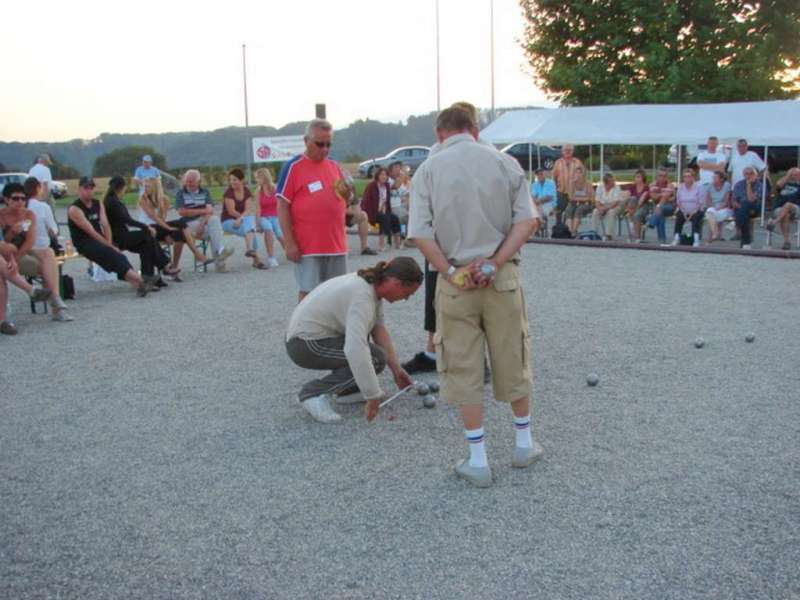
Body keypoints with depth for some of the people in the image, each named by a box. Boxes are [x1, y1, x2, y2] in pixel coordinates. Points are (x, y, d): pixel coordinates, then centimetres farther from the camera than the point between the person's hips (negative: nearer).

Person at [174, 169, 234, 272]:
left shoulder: (205, 192, 15)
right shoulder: (181, 193, 11)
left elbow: (210, 210, 0)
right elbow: (182, 212, -4)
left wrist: (202, 224, -17)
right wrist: (202, 211, -4)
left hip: (205, 222, 1)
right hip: (189, 224, -1)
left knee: (214, 219, -31)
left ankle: (220, 251, -37)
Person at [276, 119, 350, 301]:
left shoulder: (334, 166, 12)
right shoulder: (293, 167, -5)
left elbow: (346, 199, 23)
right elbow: (282, 207, -7)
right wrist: (290, 243, -13)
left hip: (336, 244, 6)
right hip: (308, 246, -6)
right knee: (308, 292, -1)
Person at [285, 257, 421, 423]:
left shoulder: (373, 284, 2)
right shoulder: (362, 296, -27)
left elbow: (379, 328, 8)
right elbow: (355, 350, -37)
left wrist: (396, 369, 6)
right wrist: (373, 396, -33)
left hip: (306, 332, 10)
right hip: (305, 346, -10)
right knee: (376, 358, -14)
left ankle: (347, 389, 17)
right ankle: (313, 393, -11)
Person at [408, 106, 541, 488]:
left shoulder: (429, 169, -1)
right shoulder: (505, 163, 3)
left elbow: (420, 233, -10)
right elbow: (527, 220, -6)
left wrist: (451, 272, -8)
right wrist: (494, 263, -10)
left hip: (454, 281, -1)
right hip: (502, 277, 2)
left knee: (463, 371, 7)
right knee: (513, 363, 15)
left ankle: (477, 461, 12)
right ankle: (525, 444, 30)